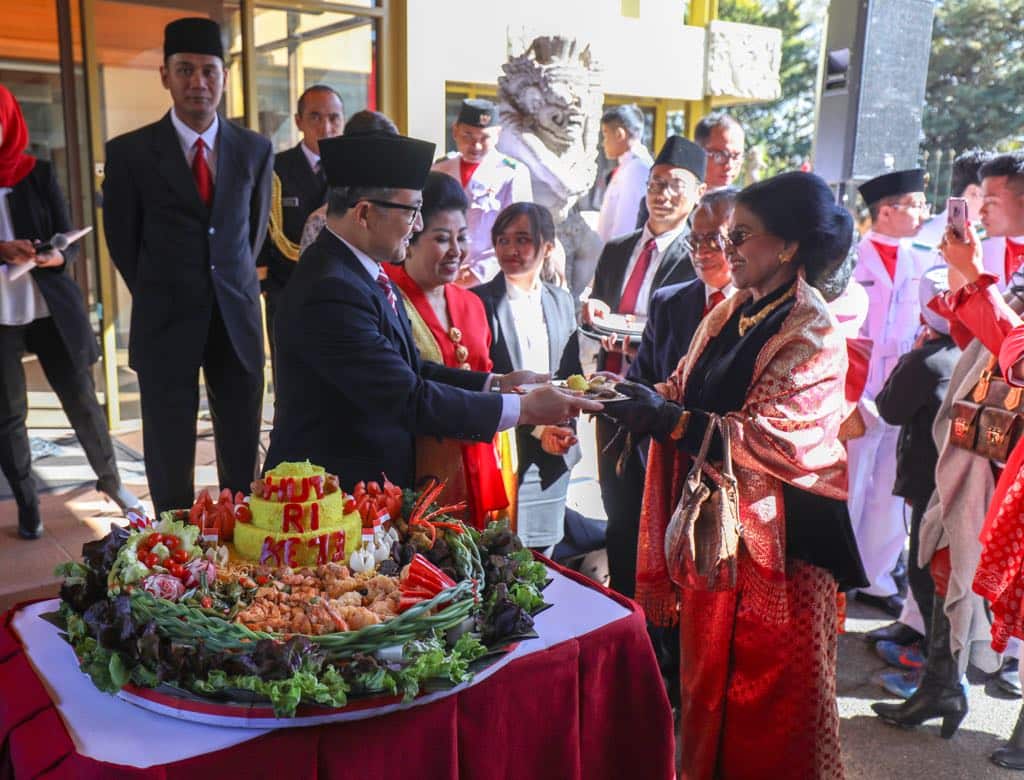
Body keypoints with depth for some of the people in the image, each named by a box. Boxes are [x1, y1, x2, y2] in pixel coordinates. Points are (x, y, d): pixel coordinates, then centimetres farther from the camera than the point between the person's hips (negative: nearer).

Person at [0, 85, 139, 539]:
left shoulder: (38, 174, 1)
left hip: (50, 309, 0)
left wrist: (57, 257, -21)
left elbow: (68, 240, 1)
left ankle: (110, 479, 27)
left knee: (81, 399, 7)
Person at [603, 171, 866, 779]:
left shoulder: (813, 337, -15)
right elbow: (687, 396, 9)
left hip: (774, 540, -7)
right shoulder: (730, 315, 9)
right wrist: (633, 399, -8)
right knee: (709, 680, 19)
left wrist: (668, 420, -28)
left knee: (767, 696, 9)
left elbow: (771, 438, -24)